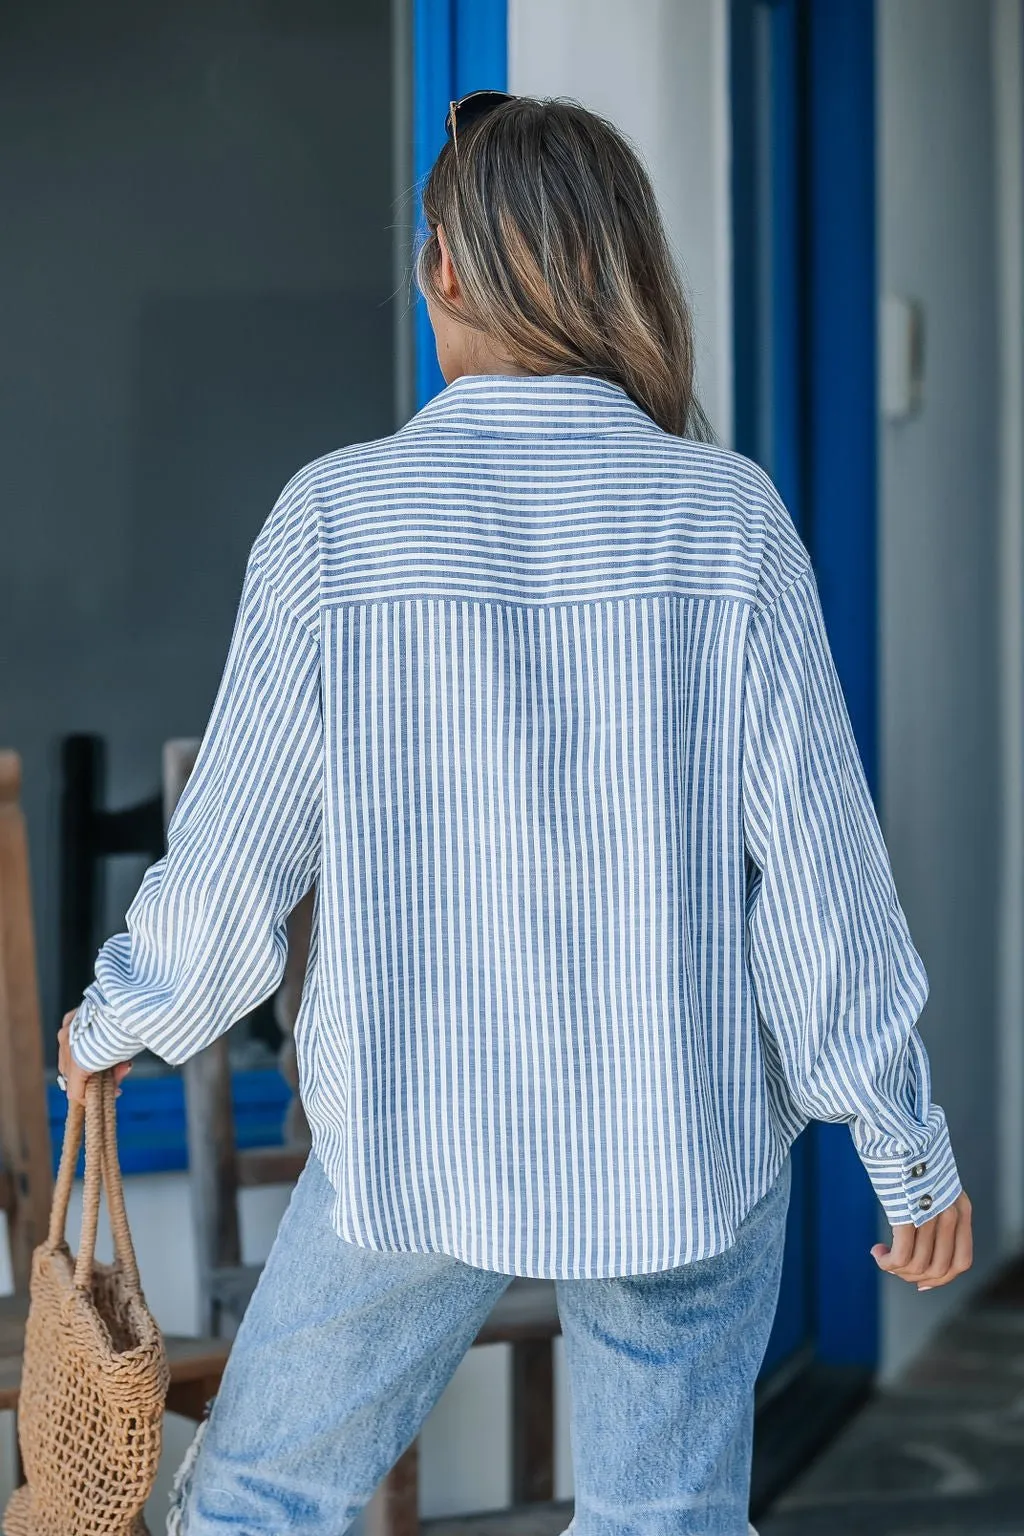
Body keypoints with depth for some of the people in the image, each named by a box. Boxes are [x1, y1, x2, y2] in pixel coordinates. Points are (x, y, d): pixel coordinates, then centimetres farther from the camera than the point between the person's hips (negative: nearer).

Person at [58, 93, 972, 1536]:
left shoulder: (338, 517, -10)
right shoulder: (726, 519, -10)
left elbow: (235, 848, -3)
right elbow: (817, 861, -8)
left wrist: (120, 1019, 16)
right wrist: (909, 1143, 3)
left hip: (415, 1133, 0)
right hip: (687, 1144, 1)